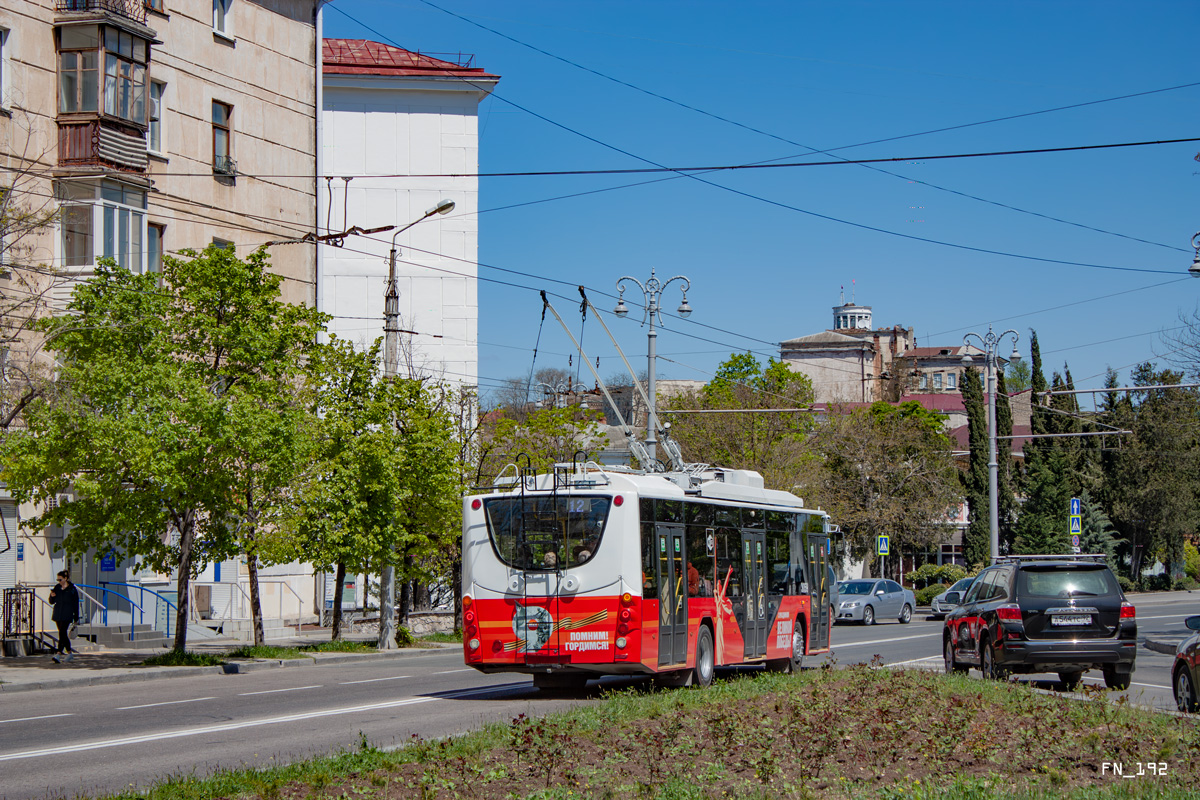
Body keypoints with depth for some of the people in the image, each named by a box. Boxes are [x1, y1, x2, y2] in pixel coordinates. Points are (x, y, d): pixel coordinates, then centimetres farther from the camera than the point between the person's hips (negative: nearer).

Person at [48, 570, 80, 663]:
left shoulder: (72, 589, -2)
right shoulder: (57, 588, 10)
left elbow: (76, 604, 1)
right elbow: (52, 602, 14)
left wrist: (76, 617, -1)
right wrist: (52, 596, -9)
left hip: (67, 615, -6)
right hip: (57, 614, 6)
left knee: (62, 633, -17)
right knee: (63, 634, 12)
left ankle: (58, 654, -25)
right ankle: (70, 654, 25)